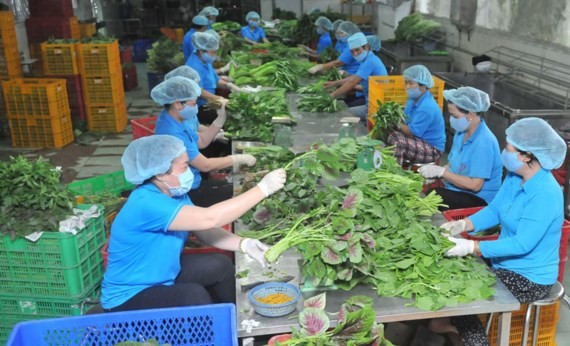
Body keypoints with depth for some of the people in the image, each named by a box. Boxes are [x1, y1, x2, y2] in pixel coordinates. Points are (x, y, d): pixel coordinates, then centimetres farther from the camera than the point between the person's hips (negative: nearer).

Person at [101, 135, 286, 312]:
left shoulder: (174, 193, -4)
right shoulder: (145, 203, -32)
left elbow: (206, 231, -2)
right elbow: (209, 219, -38)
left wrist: (245, 244, -19)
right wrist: (263, 188, -35)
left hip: (163, 276, 9)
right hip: (129, 297, -9)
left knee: (220, 265, 5)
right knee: (195, 295, -30)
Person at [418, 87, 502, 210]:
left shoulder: (484, 142, -21)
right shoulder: (461, 132, 6)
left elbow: (475, 185, -22)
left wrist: (441, 171, -19)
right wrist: (434, 171, -8)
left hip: (479, 199, -7)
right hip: (458, 190, 7)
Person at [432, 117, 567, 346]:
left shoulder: (545, 194, -29)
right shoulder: (515, 177, -2)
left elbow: (522, 244, -30)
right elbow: (494, 210, 5)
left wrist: (472, 247, -32)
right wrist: (462, 225, -12)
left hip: (530, 278, -8)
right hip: (506, 263, 8)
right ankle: (454, 323, 23)